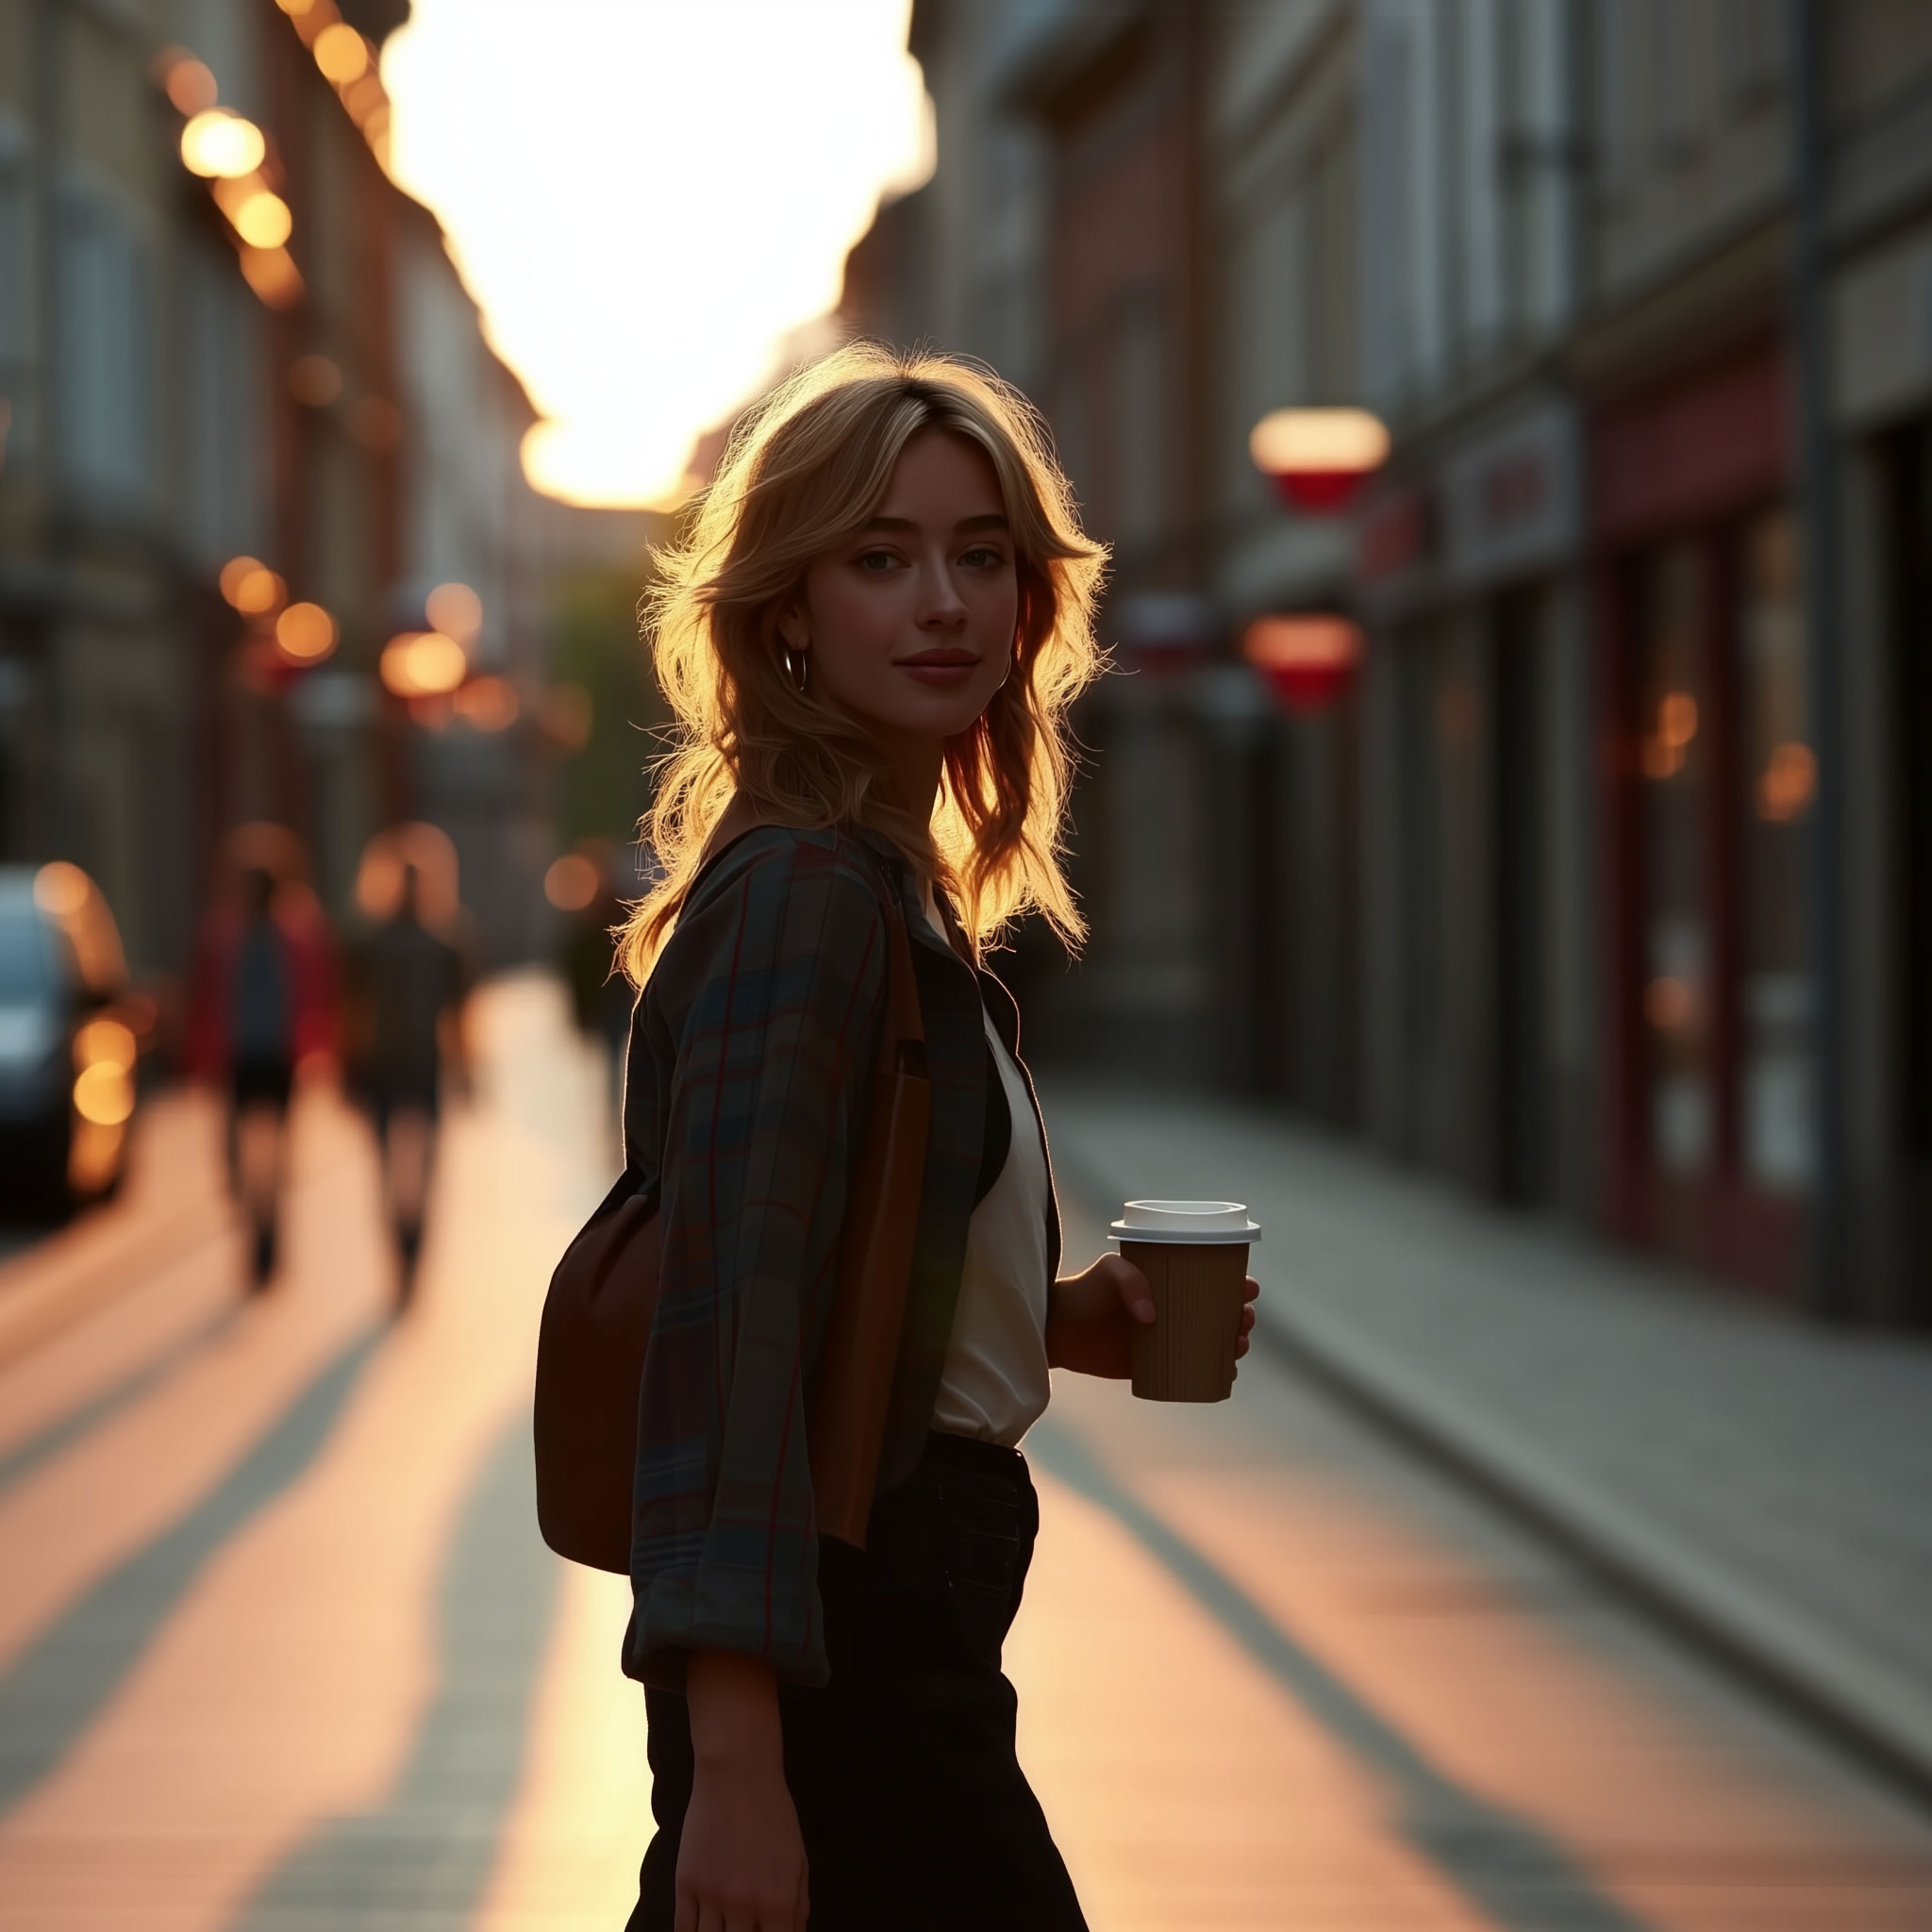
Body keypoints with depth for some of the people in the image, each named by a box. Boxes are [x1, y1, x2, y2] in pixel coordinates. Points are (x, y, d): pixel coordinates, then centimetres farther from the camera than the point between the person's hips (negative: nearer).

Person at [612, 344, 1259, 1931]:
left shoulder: (896, 892, 13)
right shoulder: (807, 894, -16)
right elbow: (725, 1326, -24)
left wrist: (1054, 1325, 7)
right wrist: (734, 1767, -30)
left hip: (891, 1613, 9)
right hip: (845, 1660, -9)